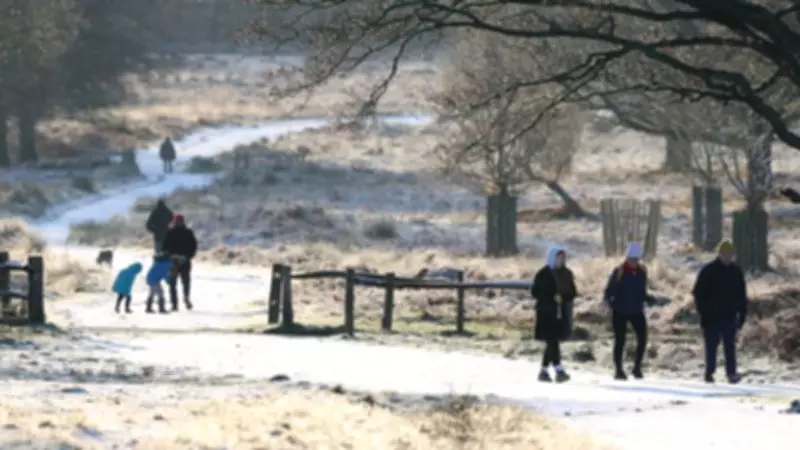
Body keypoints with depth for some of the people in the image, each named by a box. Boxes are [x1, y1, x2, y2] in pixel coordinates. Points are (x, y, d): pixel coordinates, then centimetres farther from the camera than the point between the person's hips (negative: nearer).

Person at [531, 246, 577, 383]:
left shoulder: (566, 274, 11)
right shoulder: (543, 274, -6)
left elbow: (572, 292, 15)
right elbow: (535, 291, -7)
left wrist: (565, 297, -8)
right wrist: (552, 297, -17)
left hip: (561, 312, 6)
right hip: (547, 312, -6)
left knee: (552, 343, 9)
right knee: (552, 341, -10)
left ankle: (544, 370, 16)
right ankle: (559, 370, -14)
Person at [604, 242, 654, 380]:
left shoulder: (642, 272, 3)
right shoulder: (619, 272, -10)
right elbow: (609, 292, -7)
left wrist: (647, 298, -5)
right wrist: (611, 302, -24)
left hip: (637, 311, 4)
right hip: (620, 312, -4)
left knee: (642, 338, -4)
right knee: (620, 340, 2)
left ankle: (637, 368, 11)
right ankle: (618, 370, 11)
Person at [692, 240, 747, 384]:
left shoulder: (736, 271, 7)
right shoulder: (708, 271, -4)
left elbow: (742, 295, 13)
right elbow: (698, 293, -2)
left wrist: (742, 314, 7)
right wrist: (703, 314, -8)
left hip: (730, 316, 2)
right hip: (712, 316, -2)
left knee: (730, 345, -5)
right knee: (711, 346, 2)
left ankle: (731, 372, -10)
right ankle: (709, 373, 9)